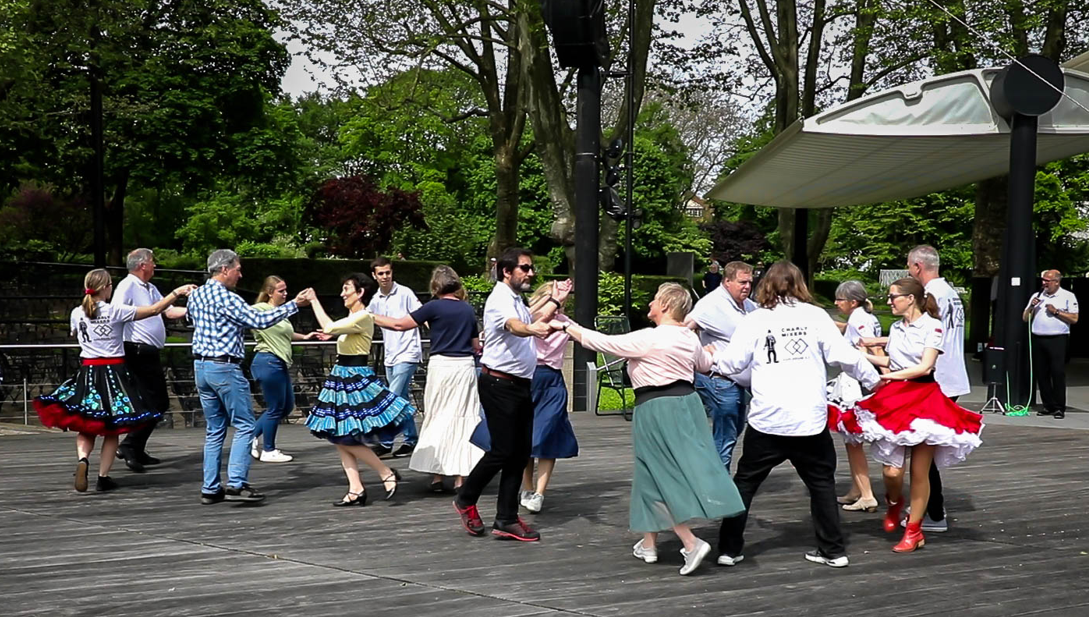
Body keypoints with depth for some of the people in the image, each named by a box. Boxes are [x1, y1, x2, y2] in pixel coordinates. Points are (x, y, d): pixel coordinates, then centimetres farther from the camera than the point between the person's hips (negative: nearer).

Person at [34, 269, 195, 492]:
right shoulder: (116, 311, -11)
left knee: (86, 427, 12)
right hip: (114, 372, -3)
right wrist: (178, 292, -3)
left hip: (88, 372, 3)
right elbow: (154, 309, -11)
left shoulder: (77, 313, 1)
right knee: (111, 429, 7)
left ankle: (82, 458, -16)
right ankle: (103, 477, 6)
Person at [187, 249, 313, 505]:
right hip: (225, 368, -8)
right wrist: (295, 304, -13)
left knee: (214, 429, 12)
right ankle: (236, 484, -8)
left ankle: (210, 489, 10)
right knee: (244, 426, -1)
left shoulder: (195, 295, 11)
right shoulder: (225, 297, -14)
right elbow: (259, 320, -17)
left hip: (200, 366, 8)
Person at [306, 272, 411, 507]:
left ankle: (388, 474, 2)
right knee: (340, 438, 6)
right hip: (342, 377, 10)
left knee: (345, 438, -9)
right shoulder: (351, 318, 15)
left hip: (355, 379, -10)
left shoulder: (363, 317, -16)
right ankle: (356, 489, 8)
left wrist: (314, 301, -17)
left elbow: (329, 328, -25)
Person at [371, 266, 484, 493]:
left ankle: (437, 477, 7)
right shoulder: (468, 309, 8)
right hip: (466, 366, 3)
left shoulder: (435, 307, -6)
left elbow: (399, 324, -5)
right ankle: (461, 478, 5)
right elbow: (476, 346, 13)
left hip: (441, 365, -3)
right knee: (463, 419, 6)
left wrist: (371, 317, 6)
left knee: (437, 419, 6)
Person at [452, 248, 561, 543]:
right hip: (500, 384, -10)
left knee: (521, 452, 7)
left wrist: (555, 302, 31)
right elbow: (516, 327, -36)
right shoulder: (500, 299, -14)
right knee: (502, 450, -6)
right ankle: (466, 500, 17)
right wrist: (534, 329, -57)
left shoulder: (516, 300, 18)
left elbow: (531, 324, 36)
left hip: (520, 384, 10)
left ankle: (506, 520, 12)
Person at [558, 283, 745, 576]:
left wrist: (566, 326, -1)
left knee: (663, 476, -2)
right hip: (686, 402, 7)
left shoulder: (648, 339, -14)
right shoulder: (690, 338, 7)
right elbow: (705, 364, 27)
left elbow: (601, 342, -12)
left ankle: (691, 543, -12)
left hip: (654, 408, -7)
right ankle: (649, 543, 24)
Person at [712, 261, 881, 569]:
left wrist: (713, 356, 23)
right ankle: (833, 550, 16)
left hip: (767, 419, 0)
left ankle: (729, 549, 12)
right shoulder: (815, 316, 2)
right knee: (821, 482, 15)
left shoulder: (754, 320, 1)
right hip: (811, 418, 1)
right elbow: (844, 355, 0)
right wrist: (873, 379, 15)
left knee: (745, 482, 11)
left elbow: (732, 363, 2)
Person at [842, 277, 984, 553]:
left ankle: (914, 529, 14)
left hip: (924, 398, -4)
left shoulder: (933, 326, -6)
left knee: (919, 472, 1)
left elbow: (925, 366, -14)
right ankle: (894, 502, 27)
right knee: (892, 470, -7)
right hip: (894, 399, 4)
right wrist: (863, 355, 18)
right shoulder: (896, 328, 13)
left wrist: (892, 375, -18)